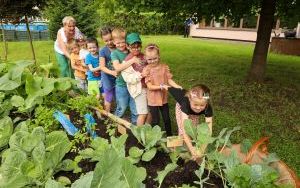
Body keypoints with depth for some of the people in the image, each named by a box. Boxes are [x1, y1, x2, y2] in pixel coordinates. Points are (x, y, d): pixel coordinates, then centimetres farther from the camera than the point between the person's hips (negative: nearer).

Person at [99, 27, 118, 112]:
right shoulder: (103, 51, -12)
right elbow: (102, 67, -17)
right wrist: (112, 72, -32)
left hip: (117, 77, 3)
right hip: (107, 78, -2)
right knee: (109, 99, 8)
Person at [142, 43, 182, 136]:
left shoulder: (164, 67, -3)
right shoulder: (147, 70, -13)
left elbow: (169, 80, -2)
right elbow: (149, 86, -17)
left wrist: (177, 86, -20)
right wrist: (161, 86, -29)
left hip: (164, 98, 4)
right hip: (153, 99, -3)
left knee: (167, 119, 17)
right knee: (155, 121, 7)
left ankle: (169, 135, 35)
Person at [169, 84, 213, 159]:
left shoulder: (208, 108, -41)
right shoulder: (185, 104, -48)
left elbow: (208, 130, -42)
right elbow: (184, 129, -52)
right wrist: (191, 149, -60)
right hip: (181, 106, -2)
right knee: (182, 131, -8)